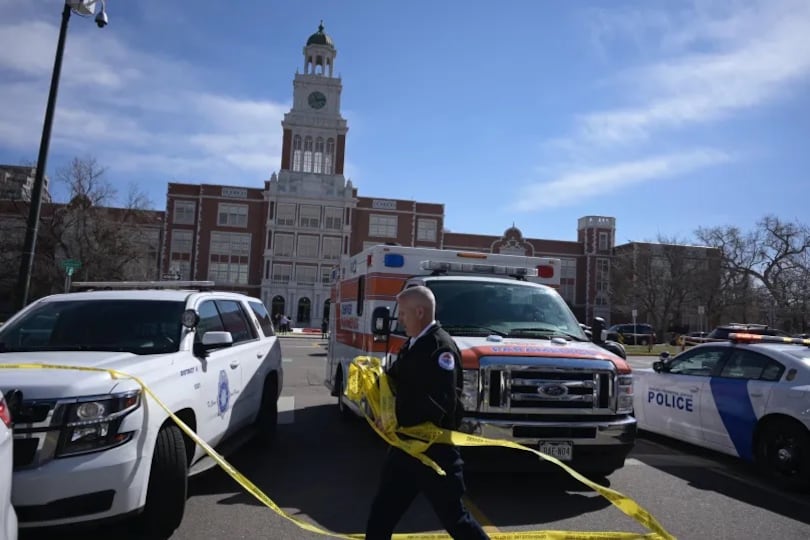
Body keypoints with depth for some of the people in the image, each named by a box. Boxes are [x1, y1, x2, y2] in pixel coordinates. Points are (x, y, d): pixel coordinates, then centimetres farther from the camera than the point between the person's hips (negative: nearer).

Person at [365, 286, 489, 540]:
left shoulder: (441, 347, -19)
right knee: (382, 512, 16)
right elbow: (396, 382, 18)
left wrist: (397, 421, -24)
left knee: (453, 516, 6)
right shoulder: (412, 345, 10)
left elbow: (439, 402, -28)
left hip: (434, 449, -9)